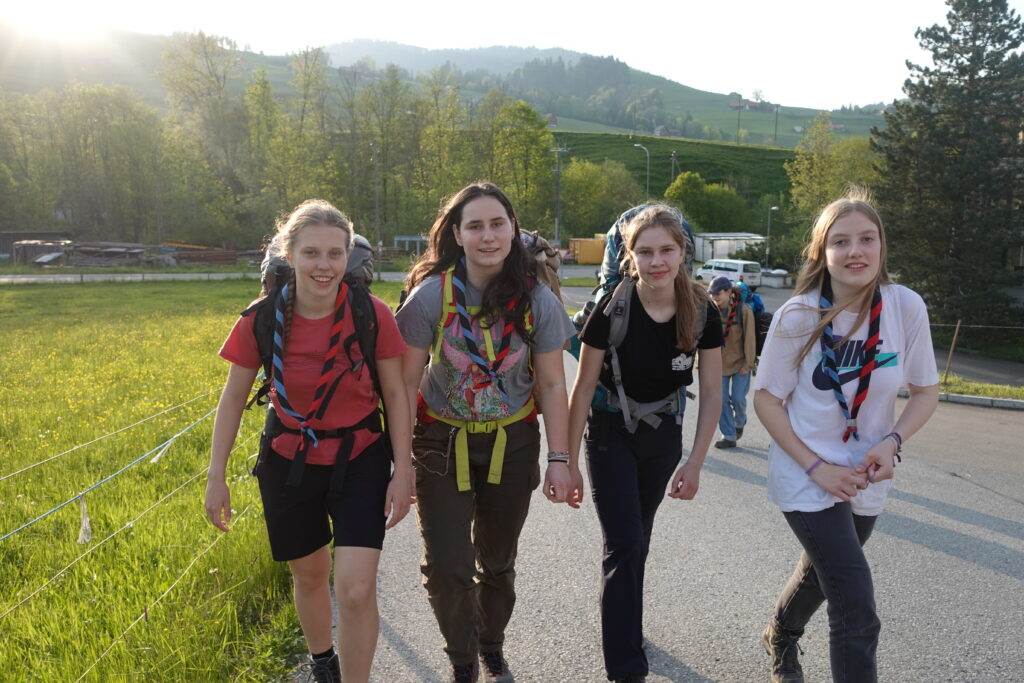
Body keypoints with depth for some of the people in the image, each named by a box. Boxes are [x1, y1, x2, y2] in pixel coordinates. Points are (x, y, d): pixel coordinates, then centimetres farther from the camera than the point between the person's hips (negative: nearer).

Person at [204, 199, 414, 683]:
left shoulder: (373, 315, -16)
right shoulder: (261, 319, -14)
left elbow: (395, 394, -6)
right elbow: (233, 398, -1)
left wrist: (403, 471, -8)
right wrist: (216, 477, 1)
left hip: (359, 460, -1)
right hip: (289, 462, 2)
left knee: (357, 591, -11)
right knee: (309, 577, 20)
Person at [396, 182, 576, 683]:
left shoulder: (537, 301, -11)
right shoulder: (432, 295, -15)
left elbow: (552, 385, -5)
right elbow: (407, 382, -10)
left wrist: (559, 460, -7)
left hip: (512, 444, 2)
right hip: (442, 442, -1)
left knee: (498, 562, 16)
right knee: (447, 569, 0)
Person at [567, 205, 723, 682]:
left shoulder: (702, 313, -14)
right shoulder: (612, 309, -22)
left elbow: (711, 393, -7)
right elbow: (584, 386, -13)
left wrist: (695, 464, -8)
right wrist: (569, 459, -10)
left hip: (664, 435, 3)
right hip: (611, 434, -3)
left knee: (638, 540, 20)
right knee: (625, 545, -8)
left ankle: (625, 621, 45)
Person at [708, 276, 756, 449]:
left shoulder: (743, 310, -11)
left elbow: (749, 338, -8)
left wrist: (748, 364, -8)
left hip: (740, 363, -3)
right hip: (720, 363, 3)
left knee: (738, 398, -3)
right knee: (722, 400, 2)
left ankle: (740, 423, 30)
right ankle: (729, 436, 13)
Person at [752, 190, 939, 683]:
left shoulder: (907, 307, -13)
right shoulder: (797, 317, -19)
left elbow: (926, 390, 0)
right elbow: (766, 398, -10)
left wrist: (892, 442, -17)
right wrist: (817, 467, -18)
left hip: (866, 480, 4)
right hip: (807, 479, -4)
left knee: (821, 575, 26)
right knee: (857, 614, -11)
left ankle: (780, 638, 57)